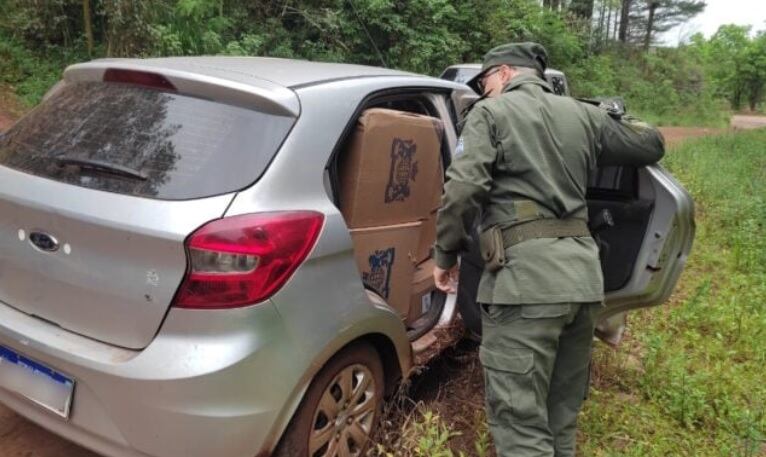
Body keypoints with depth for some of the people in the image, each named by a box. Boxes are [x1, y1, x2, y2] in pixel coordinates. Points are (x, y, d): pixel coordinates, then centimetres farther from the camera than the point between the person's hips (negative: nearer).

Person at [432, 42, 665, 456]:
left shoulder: (491, 113, 2)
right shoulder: (583, 115, 19)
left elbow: (463, 190, -11)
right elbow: (652, 145, 27)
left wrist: (445, 255, 2)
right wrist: (611, 125, 46)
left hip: (525, 274, -7)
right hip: (582, 273, 7)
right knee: (561, 420, 19)